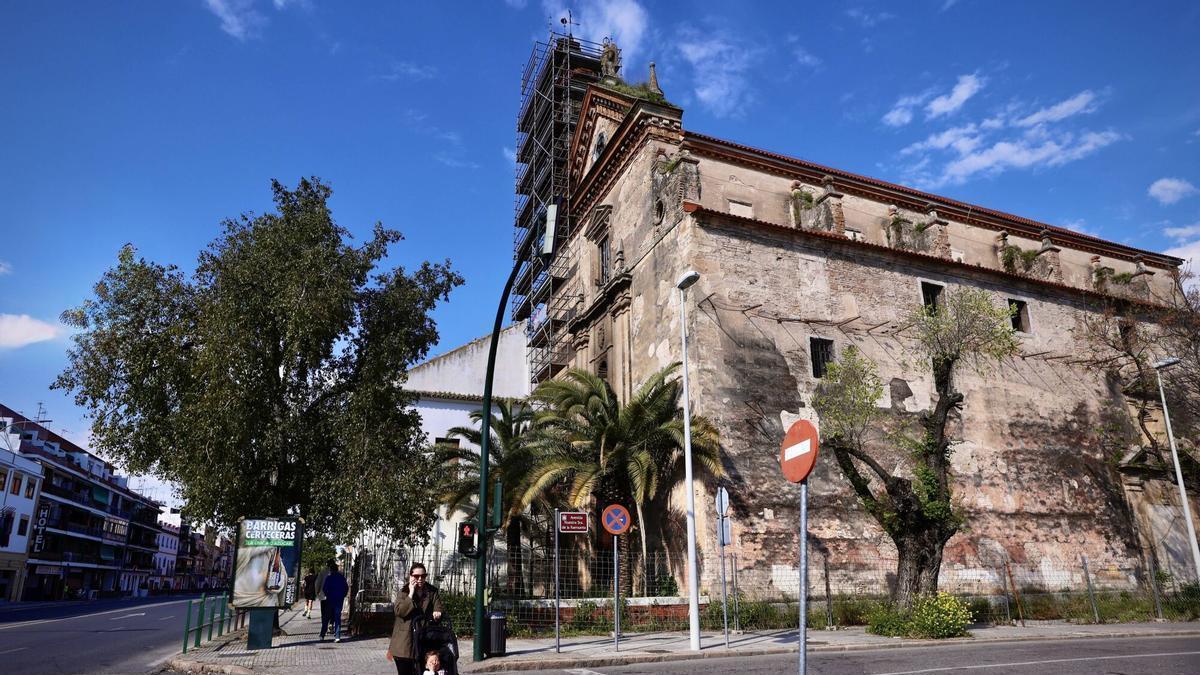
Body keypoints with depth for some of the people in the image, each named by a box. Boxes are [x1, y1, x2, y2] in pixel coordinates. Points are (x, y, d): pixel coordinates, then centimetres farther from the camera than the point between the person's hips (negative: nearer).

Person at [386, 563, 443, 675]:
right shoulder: (403, 592, 2)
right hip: (405, 642, -1)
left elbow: (438, 609, 3)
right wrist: (411, 594, -14)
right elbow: (399, 611, -12)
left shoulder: (432, 592, 7)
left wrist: (437, 613, -20)